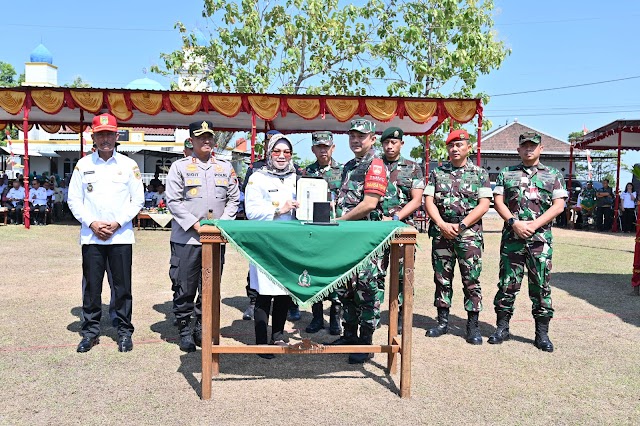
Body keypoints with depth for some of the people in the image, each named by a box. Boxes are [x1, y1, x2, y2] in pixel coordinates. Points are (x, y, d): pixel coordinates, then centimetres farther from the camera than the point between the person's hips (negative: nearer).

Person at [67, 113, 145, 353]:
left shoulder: (128, 165, 4)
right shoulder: (83, 165, 7)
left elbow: (138, 200, 3)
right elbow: (74, 200, 6)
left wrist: (117, 223, -8)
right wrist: (92, 223, -8)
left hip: (121, 236, -1)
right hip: (91, 236, 1)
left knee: (122, 286, 3)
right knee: (91, 286, 6)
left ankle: (125, 331, 15)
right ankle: (90, 331, 20)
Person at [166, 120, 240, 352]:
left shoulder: (225, 167, 11)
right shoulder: (180, 166, 2)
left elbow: (233, 199, 12)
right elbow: (173, 201, -4)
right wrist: (195, 224, -13)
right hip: (186, 238, -3)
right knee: (184, 287, 3)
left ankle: (202, 328, 25)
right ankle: (185, 331, 18)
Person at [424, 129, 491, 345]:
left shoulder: (480, 173, 5)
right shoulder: (437, 172, 11)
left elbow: (484, 205, -3)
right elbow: (429, 201, 5)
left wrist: (460, 226, -12)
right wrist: (442, 225, -9)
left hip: (469, 232, -2)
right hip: (441, 231, 2)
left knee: (471, 280, -1)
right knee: (442, 278, 8)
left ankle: (473, 325, 9)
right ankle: (443, 321, 19)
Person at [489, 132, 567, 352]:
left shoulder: (553, 175, 10)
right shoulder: (506, 174, 12)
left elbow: (558, 205, 1)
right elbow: (498, 201, 4)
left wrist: (534, 224, -11)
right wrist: (514, 223, -11)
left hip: (541, 238, 0)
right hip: (512, 237, 0)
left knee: (541, 285, 3)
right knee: (507, 283, 3)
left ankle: (542, 333, 12)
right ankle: (502, 328, 14)